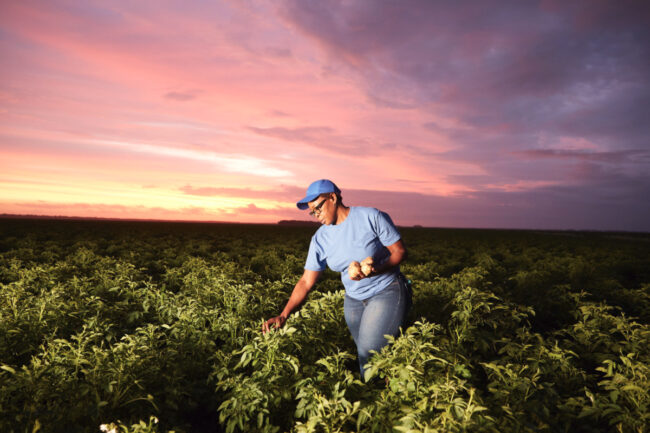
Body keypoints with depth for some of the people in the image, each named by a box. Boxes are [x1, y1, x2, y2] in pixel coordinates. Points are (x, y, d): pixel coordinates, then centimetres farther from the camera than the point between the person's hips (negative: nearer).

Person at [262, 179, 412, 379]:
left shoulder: (371, 216, -14)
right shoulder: (320, 239, -2)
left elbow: (400, 251, -10)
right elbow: (306, 282, -3)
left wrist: (375, 270, -29)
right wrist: (283, 315, -13)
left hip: (387, 292, -5)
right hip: (354, 300, 5)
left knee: (370, 356, -11)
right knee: (363, 353, 3)